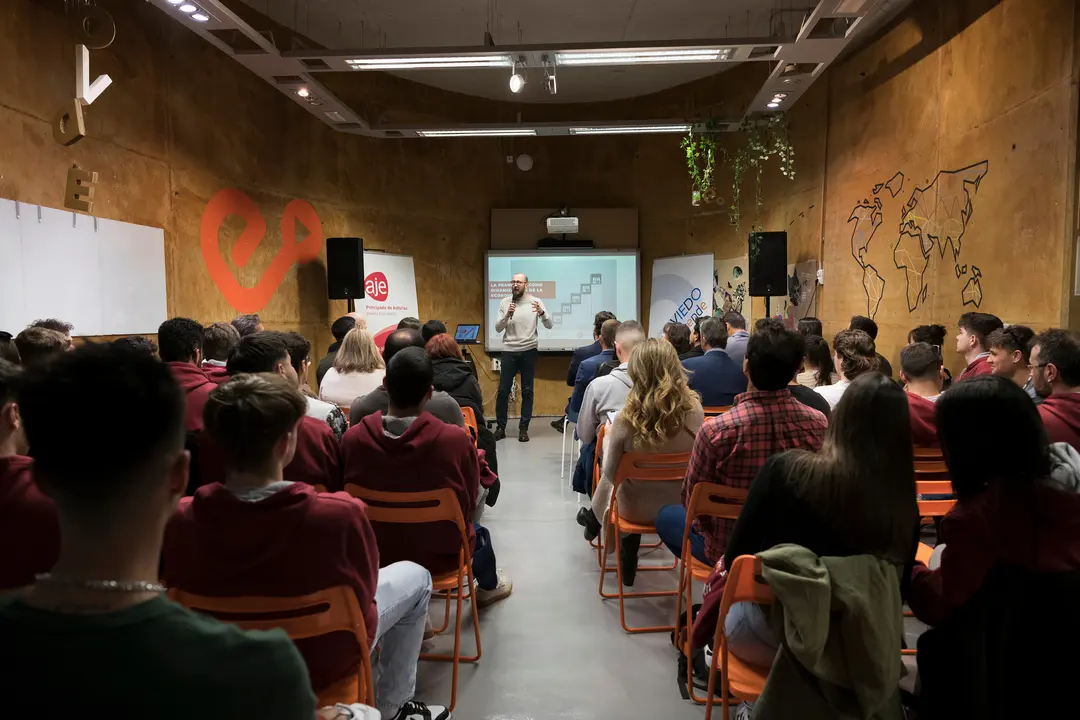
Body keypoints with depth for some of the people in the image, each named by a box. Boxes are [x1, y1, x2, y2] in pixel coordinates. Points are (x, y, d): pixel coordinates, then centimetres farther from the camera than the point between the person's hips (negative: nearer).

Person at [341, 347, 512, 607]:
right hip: (441, 555, -2)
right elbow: (470, 502, -10)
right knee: (480, 533, 32)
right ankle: (489, 587, 61)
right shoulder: (456, 439, -28)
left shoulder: (352, 438, -22)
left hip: (376, 555, 2)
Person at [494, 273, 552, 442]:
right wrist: (507, 315, -20)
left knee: (527, 391, 3)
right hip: (509, 351, 1)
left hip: (529, 351, -1)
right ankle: (500, 427, 13)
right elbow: (498, 329, -2)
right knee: (503, 390, 1)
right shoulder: (504, 302, 2)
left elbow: (549, 326, -6)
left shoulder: (535, 302, -1)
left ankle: (523, 428, 11)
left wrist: (542, 313, -25)